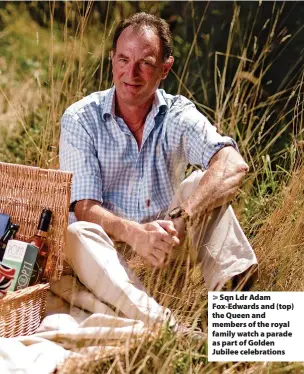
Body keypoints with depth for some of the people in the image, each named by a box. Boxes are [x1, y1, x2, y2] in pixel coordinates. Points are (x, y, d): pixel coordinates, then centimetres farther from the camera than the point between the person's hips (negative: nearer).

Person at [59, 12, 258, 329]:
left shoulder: (179, 114, -5)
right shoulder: (80, 119, -8)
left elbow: (234, 165, -24)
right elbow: (84, 208, -16)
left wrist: (180, 220, -41)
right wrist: (134, 233, -38)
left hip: (165, 242, 2)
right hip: (110, 248, -1)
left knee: (205, 184, -20)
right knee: (78, 235, -33)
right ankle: (165, 325, -51)